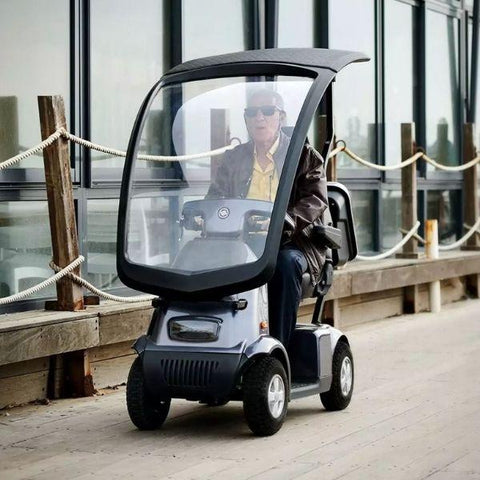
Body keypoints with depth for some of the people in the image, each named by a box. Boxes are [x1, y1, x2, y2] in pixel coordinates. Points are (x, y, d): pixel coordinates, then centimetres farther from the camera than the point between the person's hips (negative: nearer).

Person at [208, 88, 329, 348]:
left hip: (290, 242, -3)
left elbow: (315, 200, -7)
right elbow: (215, 197, 12)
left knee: (285, 263, -37)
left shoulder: (305, 156, 8)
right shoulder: (233, 158, 19)